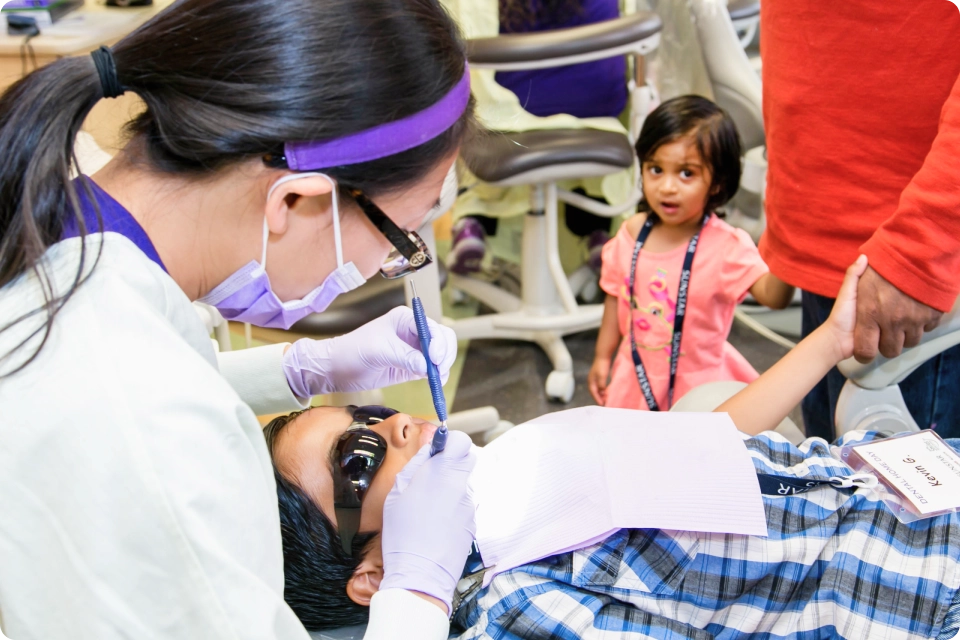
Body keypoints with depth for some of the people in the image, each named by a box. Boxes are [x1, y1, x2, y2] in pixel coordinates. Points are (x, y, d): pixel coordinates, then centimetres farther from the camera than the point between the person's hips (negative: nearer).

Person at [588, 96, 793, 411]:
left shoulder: (725, 246, -19)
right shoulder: (631, 234, -5)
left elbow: (772, 296, -32)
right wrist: (602, 358, 12)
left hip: (699, 386, -4)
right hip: (637, 378, 4)